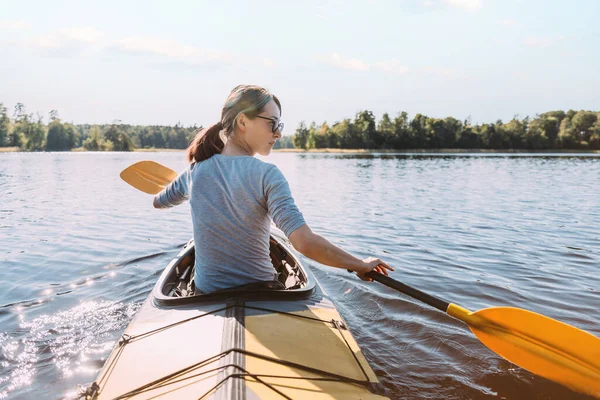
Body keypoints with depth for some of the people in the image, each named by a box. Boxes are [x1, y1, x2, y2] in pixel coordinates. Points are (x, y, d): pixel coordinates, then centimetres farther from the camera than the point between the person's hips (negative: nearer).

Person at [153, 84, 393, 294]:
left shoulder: (195, 171, -5)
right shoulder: (266, 175, -20)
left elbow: (158, 201, 17)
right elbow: (305, 243, -30)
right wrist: (362, 266, -18)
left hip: (206, 296, 4)